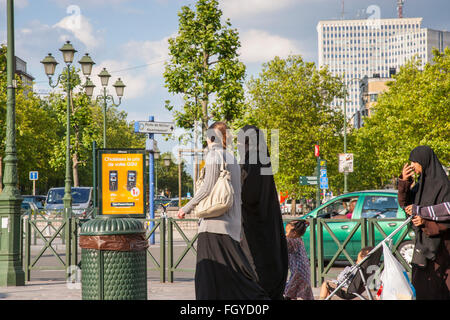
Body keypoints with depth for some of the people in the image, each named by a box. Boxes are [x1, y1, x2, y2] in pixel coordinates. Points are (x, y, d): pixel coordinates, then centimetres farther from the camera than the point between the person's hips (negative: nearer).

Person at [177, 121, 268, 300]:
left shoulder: (214, 154, -6)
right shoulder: (231, 158, 20)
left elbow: (208, 187, -14)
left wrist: (187, 208, -4)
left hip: (216, 223, -9)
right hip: (231, 224, 9)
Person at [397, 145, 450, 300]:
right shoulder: (421, 183, 11)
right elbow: (404, 203, 8)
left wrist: (426, 222, -28)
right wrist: (404, 182, -5)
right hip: (422, 241, 9)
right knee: (419, 280, 13)